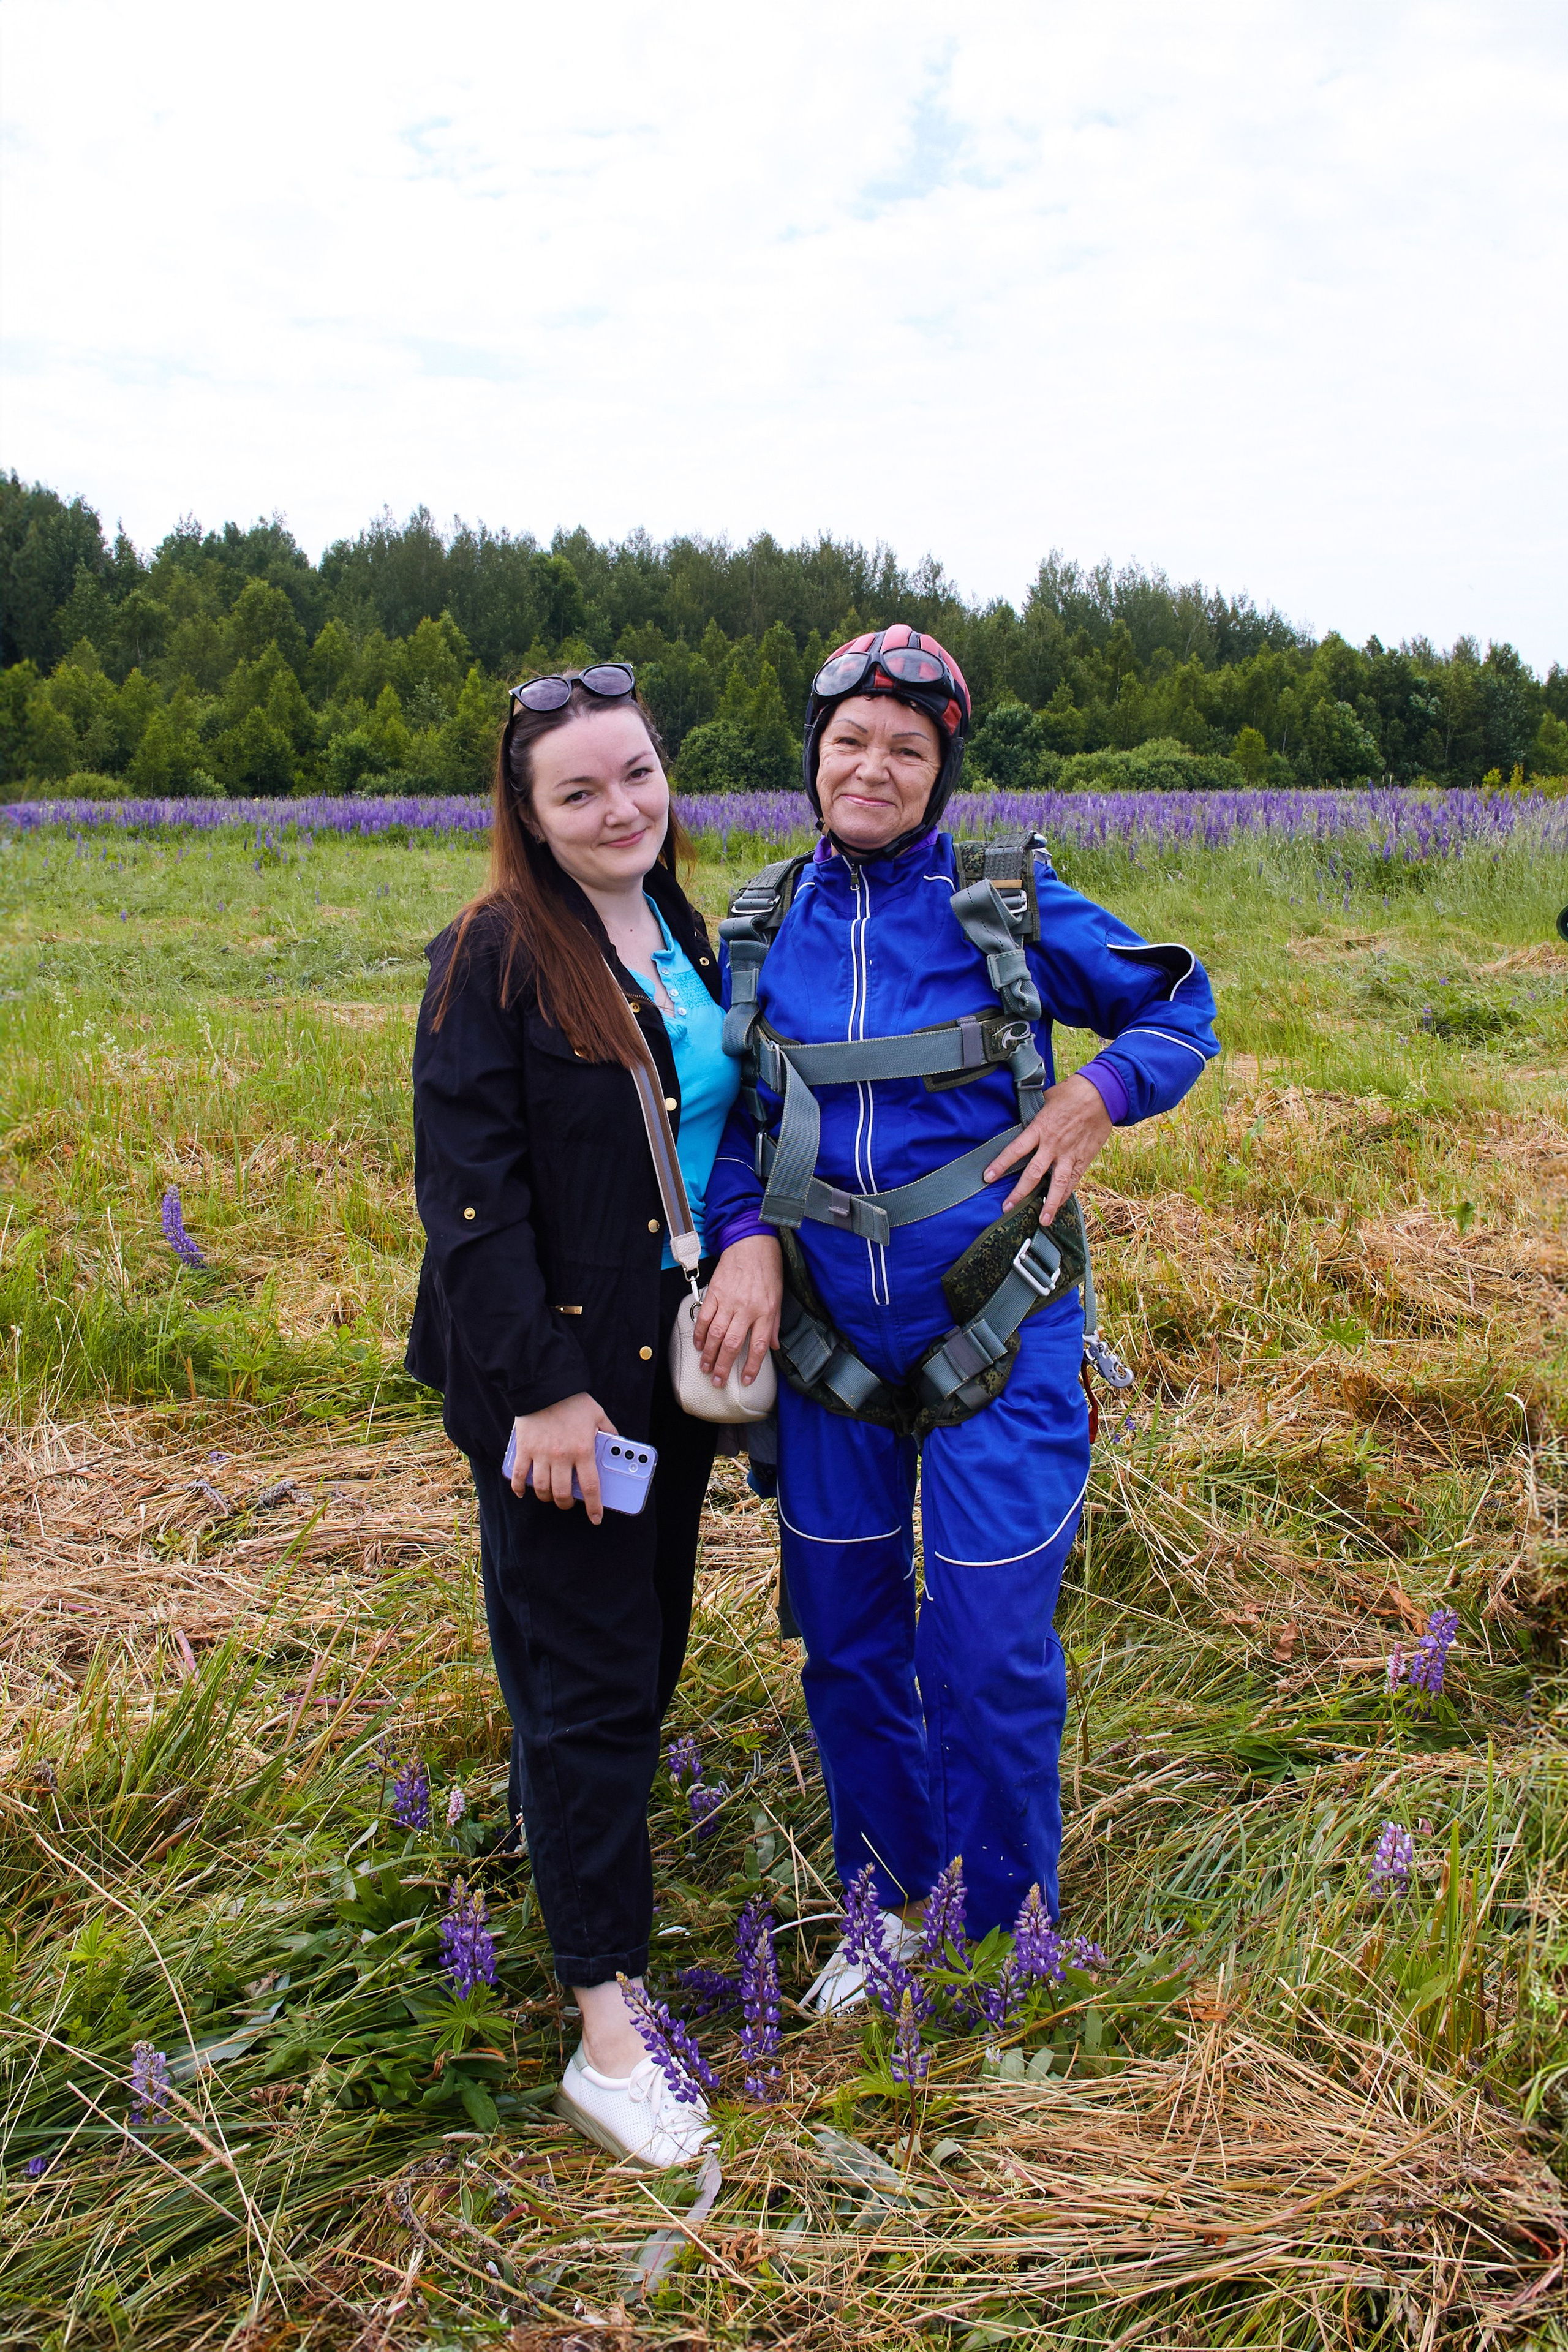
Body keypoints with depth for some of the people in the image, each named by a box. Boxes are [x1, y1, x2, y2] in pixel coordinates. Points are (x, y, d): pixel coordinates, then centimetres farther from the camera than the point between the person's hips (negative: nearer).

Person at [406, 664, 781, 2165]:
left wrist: (760, 1241, -11)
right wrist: (542, 1389, -18)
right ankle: (605, 2036, 10)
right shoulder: (494, 958, -12)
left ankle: (592, 1847, 40)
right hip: (553, 1378, -6)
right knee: (587, 1678, -1)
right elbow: (465, 1190, -15)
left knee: (650, 1647, 17)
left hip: (674, 1362, 7)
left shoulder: (687, 943, 9)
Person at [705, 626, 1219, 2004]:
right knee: (846, 1636, 15)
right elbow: (735, 1116, 10)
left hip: (996, 1337, -3)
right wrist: (746, 1236, -8)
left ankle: (1010, 1925, 28)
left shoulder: (1010, 908, -5)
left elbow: (1180, 1006, 7)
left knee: (987, 1651, 1)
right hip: (827, 1343, 4)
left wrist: (1098, 1097, -11)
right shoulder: (763, 929, 3)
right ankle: (893, 1901, 40)